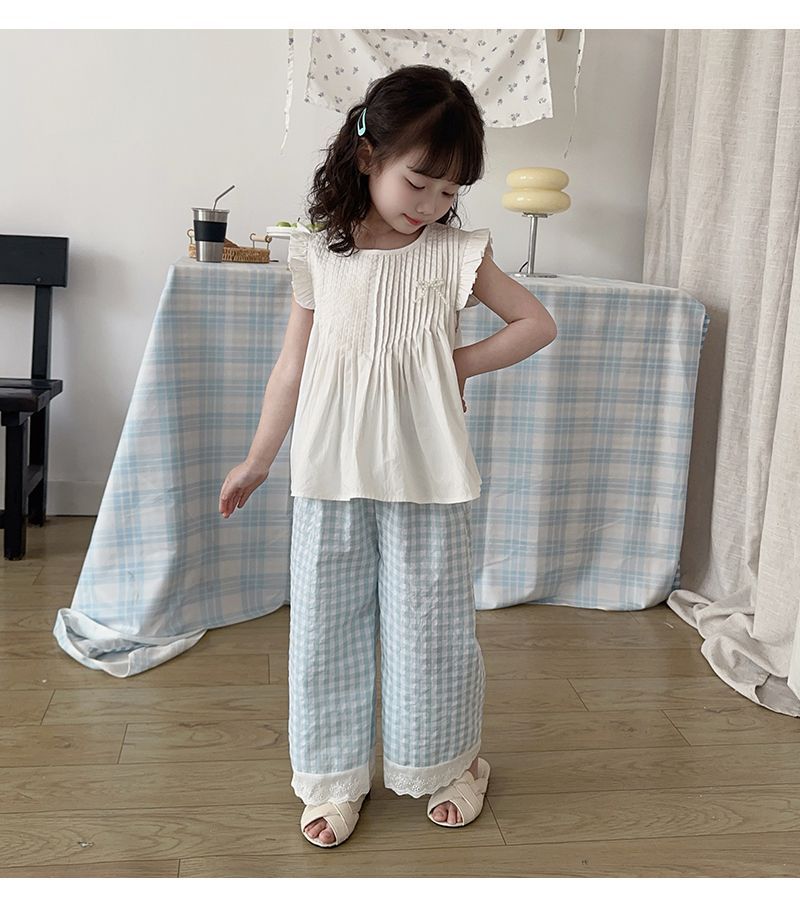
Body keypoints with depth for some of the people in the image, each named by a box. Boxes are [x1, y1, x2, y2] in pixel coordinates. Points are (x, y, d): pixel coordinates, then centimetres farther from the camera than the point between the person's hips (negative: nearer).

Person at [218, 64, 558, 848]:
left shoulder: (457, 253, -2)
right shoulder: (317, 255, 0)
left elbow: (537, 322, 6)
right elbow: (293, 365, 7)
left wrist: (463, 362, -6)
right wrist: (257, 461, 11)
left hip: (427, 482, -1)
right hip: (330, 478, 1)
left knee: (430, 627, 10)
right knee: (326, 629, 9)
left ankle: (446, 763, 33)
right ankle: (334, 778, 28)